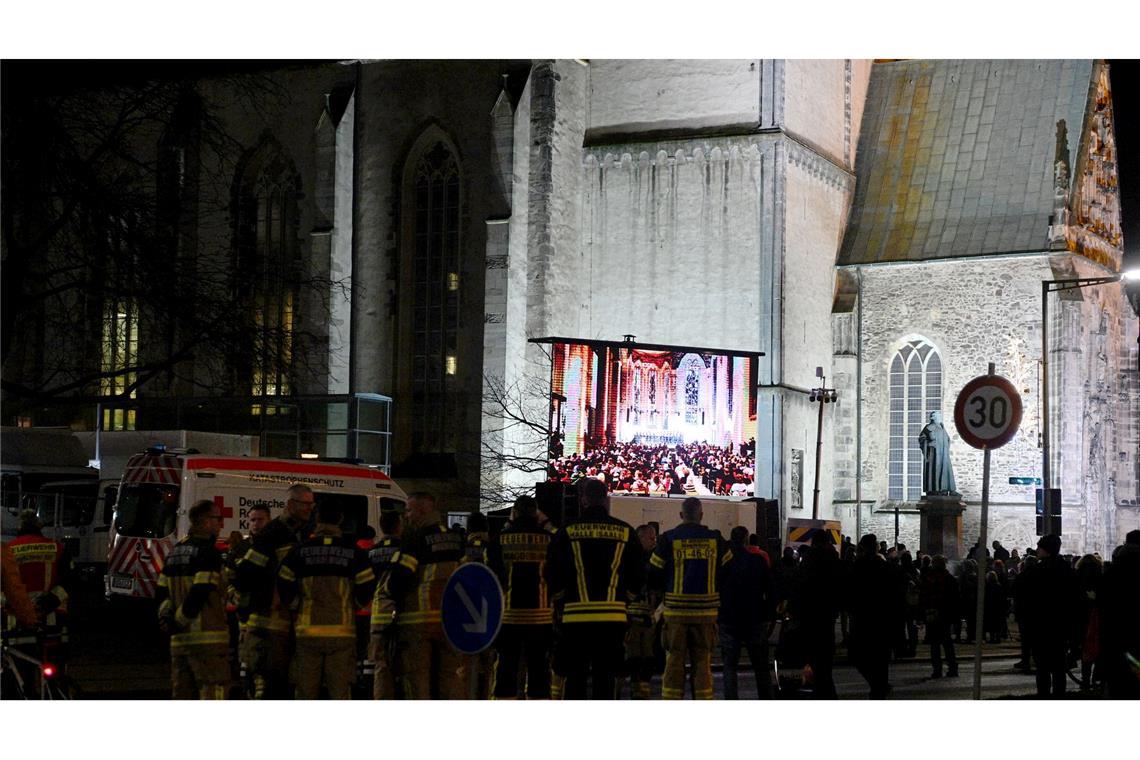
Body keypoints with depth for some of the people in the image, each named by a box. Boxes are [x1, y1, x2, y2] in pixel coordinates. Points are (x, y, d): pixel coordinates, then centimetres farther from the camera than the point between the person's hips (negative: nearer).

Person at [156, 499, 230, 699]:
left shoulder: (175, 552, 16)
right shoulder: (208, 553, -10)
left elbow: (162, 593, 15)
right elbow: (199, 594, -19)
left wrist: (166, 617, 5)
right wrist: (178, 622, -9)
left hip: (179, 640, 8)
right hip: (207, 637, -8)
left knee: (183, 694, 11)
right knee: (213, 692, -6)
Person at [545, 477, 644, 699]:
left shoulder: (567, 531, 0)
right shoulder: (625, 532, 5)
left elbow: (553, 578, 2)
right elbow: (637, 580, 8)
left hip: (576, 616, -1)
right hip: (613, 617, 1)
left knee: (575, 677, 5)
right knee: (605, 677, 5)